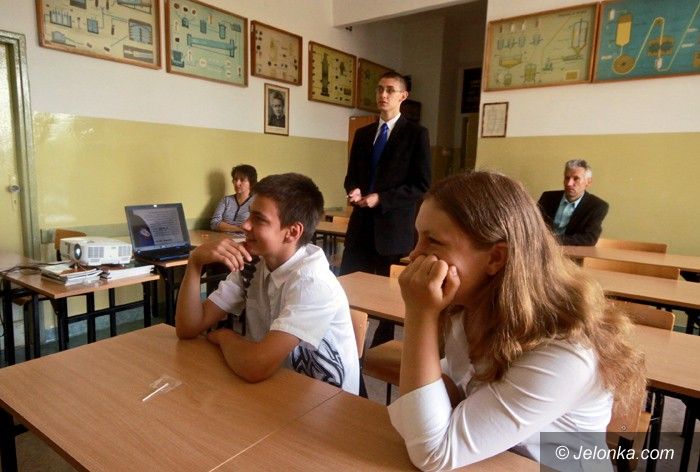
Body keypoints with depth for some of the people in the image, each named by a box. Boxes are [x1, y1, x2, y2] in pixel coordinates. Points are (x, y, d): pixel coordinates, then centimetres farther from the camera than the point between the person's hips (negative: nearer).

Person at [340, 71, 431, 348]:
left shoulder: (416, 134, -2)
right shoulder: (363, 134, 14)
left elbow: (422, 186, -8)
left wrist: (381, 198, -16)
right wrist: (354, 191, -6)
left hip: (394, 226, -5)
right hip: (362, 224, 5)